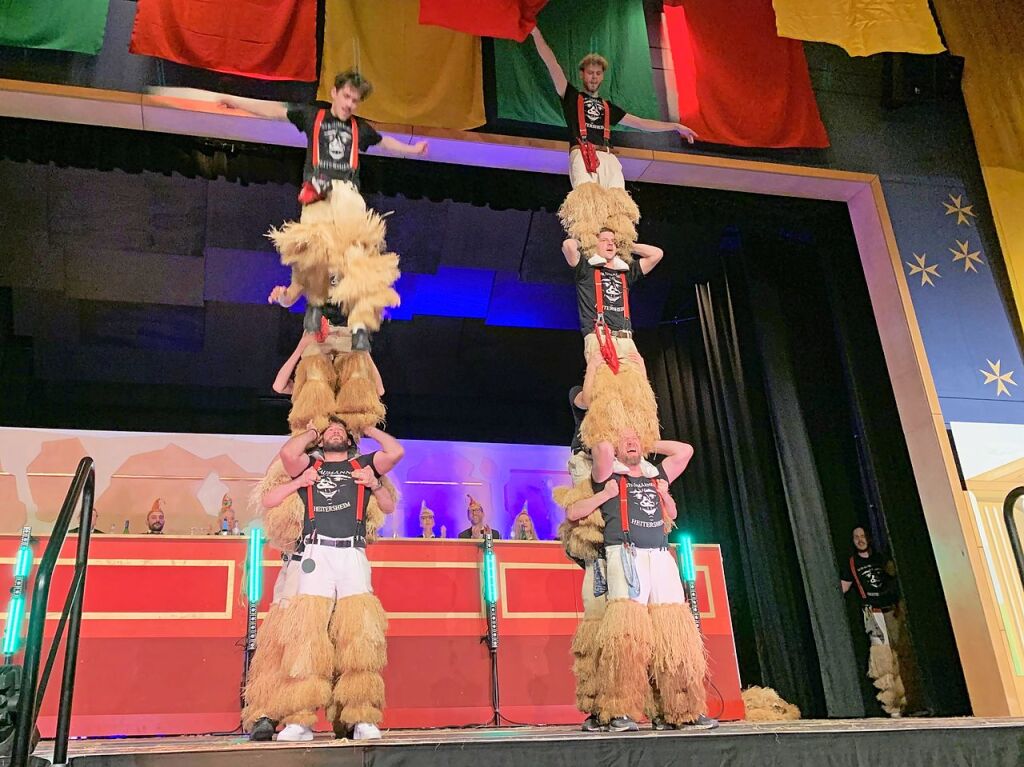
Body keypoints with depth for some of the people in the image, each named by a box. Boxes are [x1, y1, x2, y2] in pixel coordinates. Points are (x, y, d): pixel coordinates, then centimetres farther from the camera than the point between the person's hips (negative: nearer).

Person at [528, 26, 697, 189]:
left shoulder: (608, 107, 33)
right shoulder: (571, 96, 22)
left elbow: (640, 123, 33)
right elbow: (552, 64, 15)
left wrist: (676, 126, 29)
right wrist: (536, 33, 10)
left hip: (607, 159, 4)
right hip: (581, 156, -4)